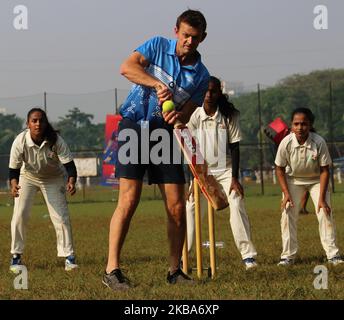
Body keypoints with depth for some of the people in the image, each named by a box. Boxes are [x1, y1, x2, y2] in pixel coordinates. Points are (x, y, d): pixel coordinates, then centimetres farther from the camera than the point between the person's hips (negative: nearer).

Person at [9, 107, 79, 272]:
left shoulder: (55, 140, -29)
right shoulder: (20, 141, -29)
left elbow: (69, 163, -30)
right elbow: (14, 167, -24)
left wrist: (71, 181, -49)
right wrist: (14, 184, -45)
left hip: (53, 179, 0)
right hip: (28, 177, 0)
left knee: (61, 217, -7)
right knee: (19, 215, -11)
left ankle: (69, 256, 4)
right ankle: (16, 256, 2)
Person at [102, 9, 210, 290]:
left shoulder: (201, 75, 6)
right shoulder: (158, 46, 1)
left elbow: (186, 114, 1)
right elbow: (127, 67, -13)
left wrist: (178, 116, -22)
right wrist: (157, 84, -26)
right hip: (134, 127, -4)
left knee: (177, 207, 0)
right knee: (129, 201, -13)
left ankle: (175, 270, 13)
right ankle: (112, 270, -12)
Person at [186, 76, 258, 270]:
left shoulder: (229, 116, -10)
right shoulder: (195, 116, -9)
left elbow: (234, 147, -8)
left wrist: (235, 178, -14)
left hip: (226, 168, -1)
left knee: (237, 205, -15)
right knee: (191, 207, -7)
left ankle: (248, 254, -13)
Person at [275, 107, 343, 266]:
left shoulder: (319, 142, -29)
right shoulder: (286, 143, -26)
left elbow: (324, 170, -19)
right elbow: (280, 169, -10)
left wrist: (322, 198, -23)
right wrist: (286, 193, -17)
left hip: (316, 179, -1)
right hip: (293, 180, 1)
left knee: (325, 212, -10)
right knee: (288, 214, -7)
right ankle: (288, 256, 1)